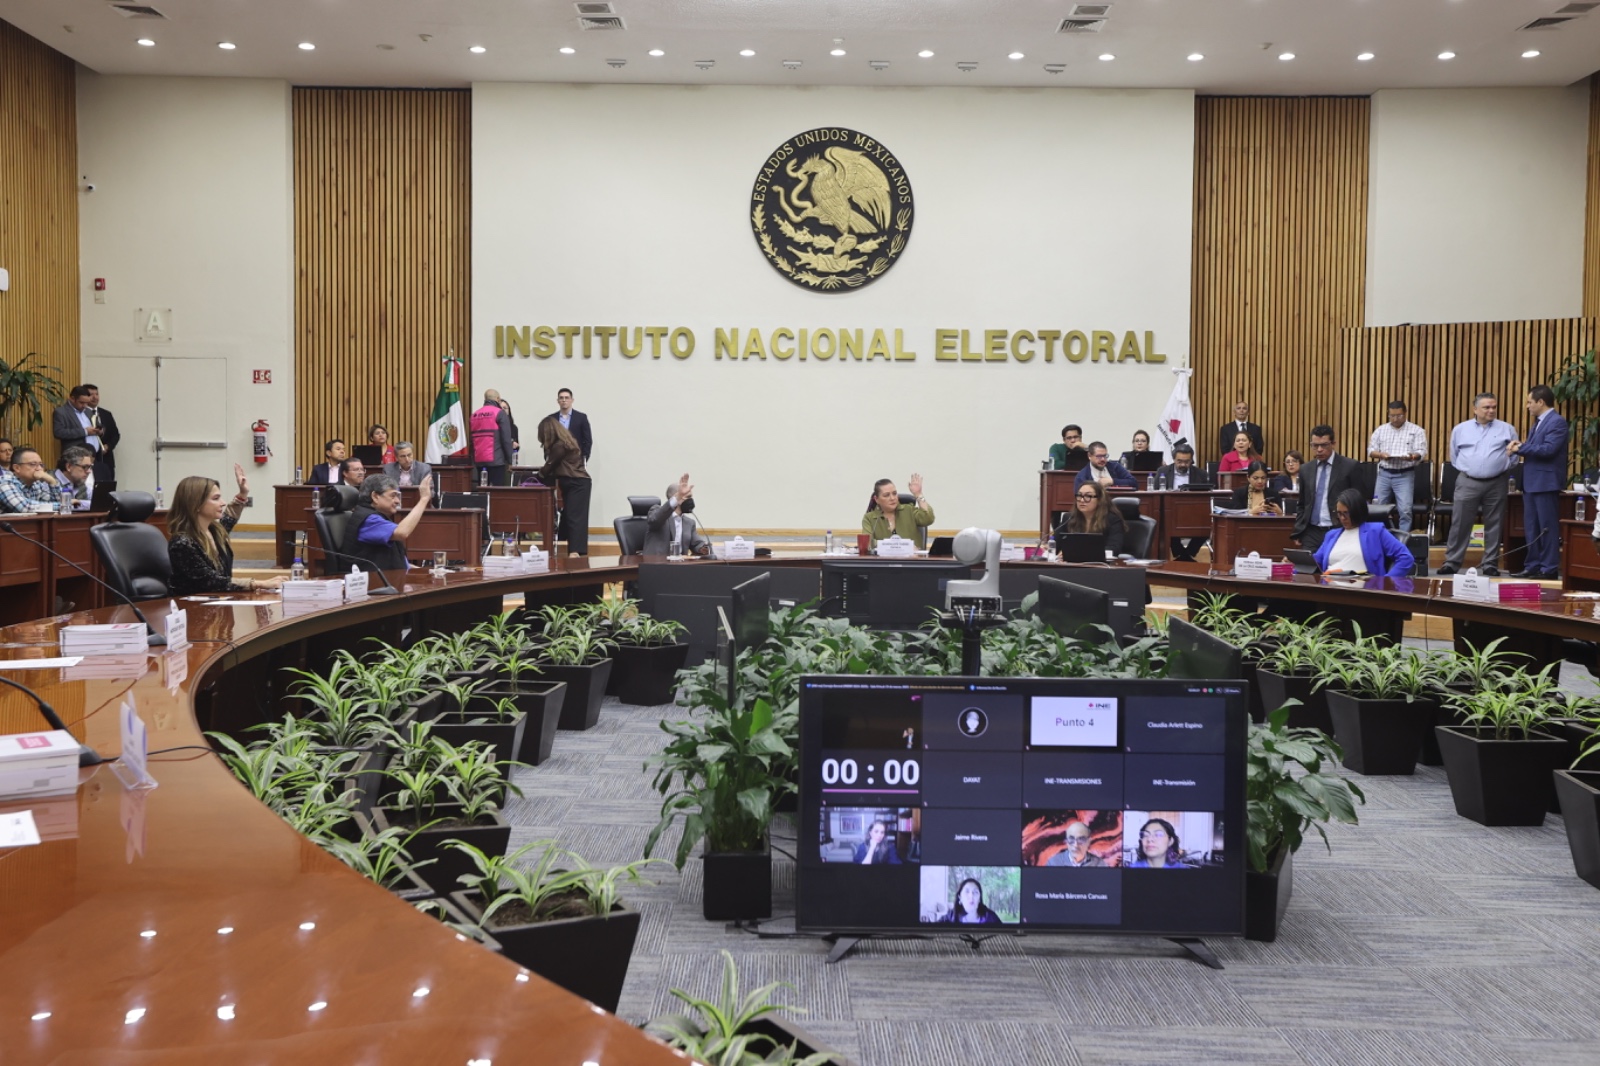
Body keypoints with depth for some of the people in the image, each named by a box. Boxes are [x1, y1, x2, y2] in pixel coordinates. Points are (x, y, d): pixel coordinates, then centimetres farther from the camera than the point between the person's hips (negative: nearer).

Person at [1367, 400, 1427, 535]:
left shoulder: (1416, 430, 1)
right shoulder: (1380, 430, 10)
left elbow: (1422, 452, -5)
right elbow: (1371, 450, 9)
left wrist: (1413, 456, -27)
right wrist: (1381, 455, -13)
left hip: (1405, 475, -3)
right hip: (1384, 474, 3)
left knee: (1405, 510, -11)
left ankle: (1403, 539, -6)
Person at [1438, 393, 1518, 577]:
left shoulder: (1507, 429, 4)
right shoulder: (1460, 429, 6)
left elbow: (1517, 451, 8)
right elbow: (1454, 456, 14)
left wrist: (1503, 466, 3)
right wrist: (1466, 469, 10)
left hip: (1496, 484, 0)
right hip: (1468, 482, 0)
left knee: (1493, 526, 5)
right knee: (1460, 524, -1)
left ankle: (1490, 564, 11)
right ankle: (1452, 562, 3)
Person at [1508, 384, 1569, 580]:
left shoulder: (1557, 422, -12)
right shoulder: (1538, 422, 17)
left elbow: (1548, 449, -21)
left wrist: (1521, 447, -14)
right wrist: (1518, 447, -2)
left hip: (1545, 482, -9)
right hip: (1531, 482, 9)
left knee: (1547, 527, -4)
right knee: (1531, 527, 11)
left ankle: (1549, 569, 1)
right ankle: (1532, 566, 17)